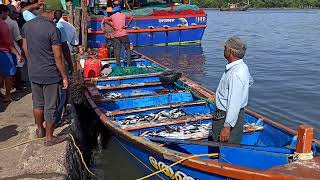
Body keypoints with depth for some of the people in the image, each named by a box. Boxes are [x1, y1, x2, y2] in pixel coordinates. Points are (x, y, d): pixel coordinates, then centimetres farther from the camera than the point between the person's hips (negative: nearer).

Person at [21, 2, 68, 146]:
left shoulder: (27, 26, 1)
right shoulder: (52, 29, -20)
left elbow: (25, 49, 11)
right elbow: (58, 57, -18)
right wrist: (65, 77, -9)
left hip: (33, 73, 7)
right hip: (50, 75, -6)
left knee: (38, 103, 22)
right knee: (50, 107, 7)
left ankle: (40, 130, 40)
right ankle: (49, 138, 18)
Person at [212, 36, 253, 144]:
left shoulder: (235, 74, -27)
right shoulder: (241, 66, 5)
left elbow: (234, 104, -29)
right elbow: (250, 81, 27)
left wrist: (227, 126, -27)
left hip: (231, 116, -10)